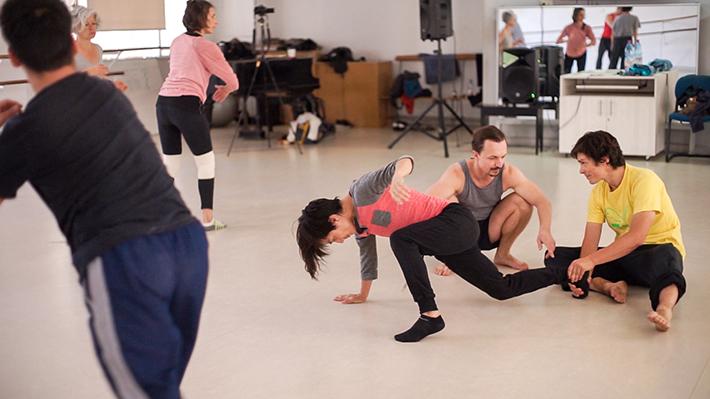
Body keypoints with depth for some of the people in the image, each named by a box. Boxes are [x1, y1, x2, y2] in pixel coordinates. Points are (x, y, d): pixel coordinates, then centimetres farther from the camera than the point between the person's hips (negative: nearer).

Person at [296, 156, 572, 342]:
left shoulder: (362, 191, -20)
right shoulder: (360, 226, 7)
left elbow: (405, 162, -36)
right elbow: (368, 255, 24)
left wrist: (397, 177, -59)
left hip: (456, 221, -10)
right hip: (444, 240, 10)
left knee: (400, 239, -33)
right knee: (503, 289, 14)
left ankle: (430, 315, -29)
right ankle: (562, 273, 34)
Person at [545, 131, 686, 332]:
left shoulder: (644, 180, -19)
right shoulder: (598, 191, 3)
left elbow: (637, 236, -30)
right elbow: (590, 240, -4)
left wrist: (591, 260, -36)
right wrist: (582, 274, -24)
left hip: (659, 247, -7)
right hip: (622, 253, 7)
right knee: (555, 256, -8)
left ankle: (665, 308, -67)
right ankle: (609, 286, -26)